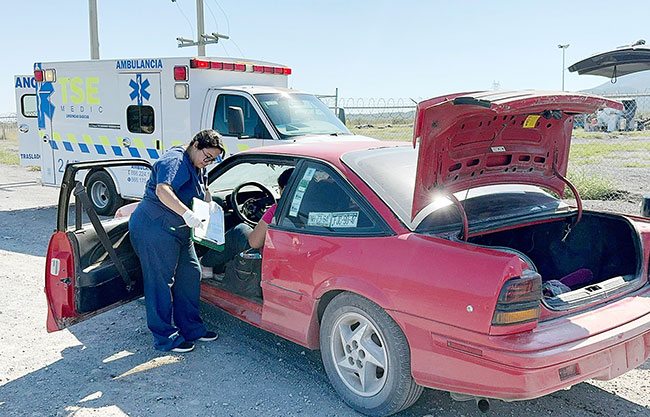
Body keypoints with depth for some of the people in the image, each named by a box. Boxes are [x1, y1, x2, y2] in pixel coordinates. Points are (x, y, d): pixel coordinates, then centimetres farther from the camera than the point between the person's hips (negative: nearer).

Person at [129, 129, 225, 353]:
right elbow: (163, 191, -35)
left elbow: (202, 192, 27)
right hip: (154, 228, -11)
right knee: (161, 283, -2)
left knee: (190, 275, 13)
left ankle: (191, 328, 26)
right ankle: (165, 338, 9)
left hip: (178, 231, 11)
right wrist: (187, 213, -43)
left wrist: (211, 204, 6)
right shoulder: (174, 161, -19)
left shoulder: (198, 167, 12)